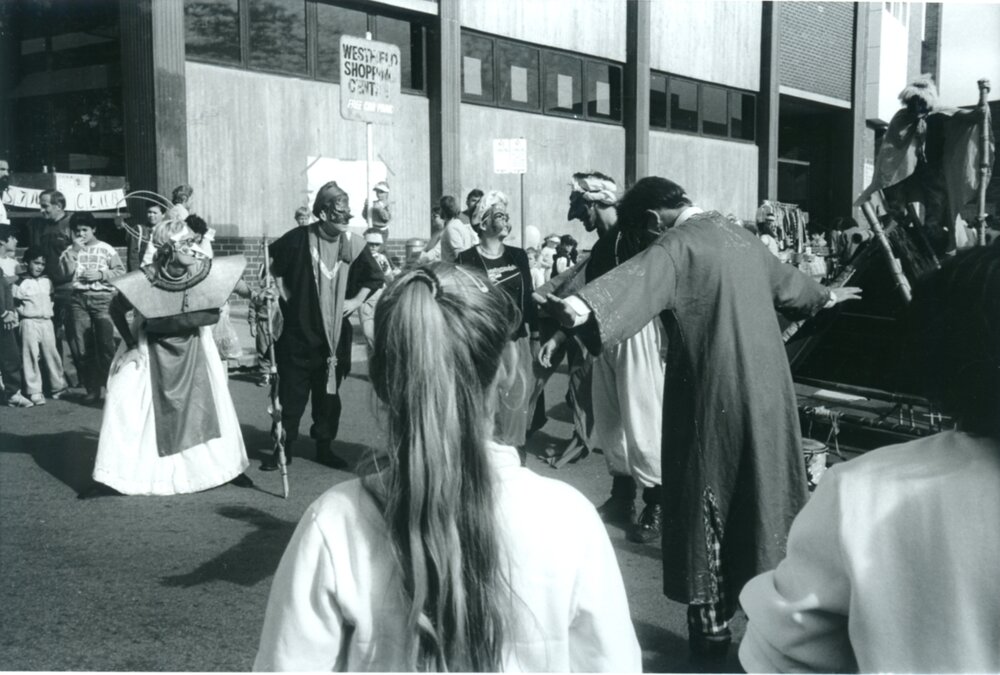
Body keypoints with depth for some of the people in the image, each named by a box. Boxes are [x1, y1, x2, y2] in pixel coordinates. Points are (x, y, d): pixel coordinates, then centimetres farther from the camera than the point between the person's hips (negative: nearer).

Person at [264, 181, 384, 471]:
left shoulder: (354, 244, -2)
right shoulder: (298, 239, -9)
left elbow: (375, 278, 12)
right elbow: (272, 264, 7)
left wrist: (357, 300, 3)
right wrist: (282, 293, 1)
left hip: (335, 333, 2)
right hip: (298, 331, -2)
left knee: (329, 392, 9)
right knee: (291, 393, 2)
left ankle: (324, 447, 22)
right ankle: (283, 449, 13)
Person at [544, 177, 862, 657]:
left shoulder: (677, 245, -12)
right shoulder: (739, 236, 13)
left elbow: (637, 275, -35)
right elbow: (784, 279, 31)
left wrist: (585, 306, -53)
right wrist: (822, 296, 52)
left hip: (713, 393, -7)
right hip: (765, 388, 7)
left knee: (707, 499, 5)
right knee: (764, 494, 16)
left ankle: (712, 621, 12)